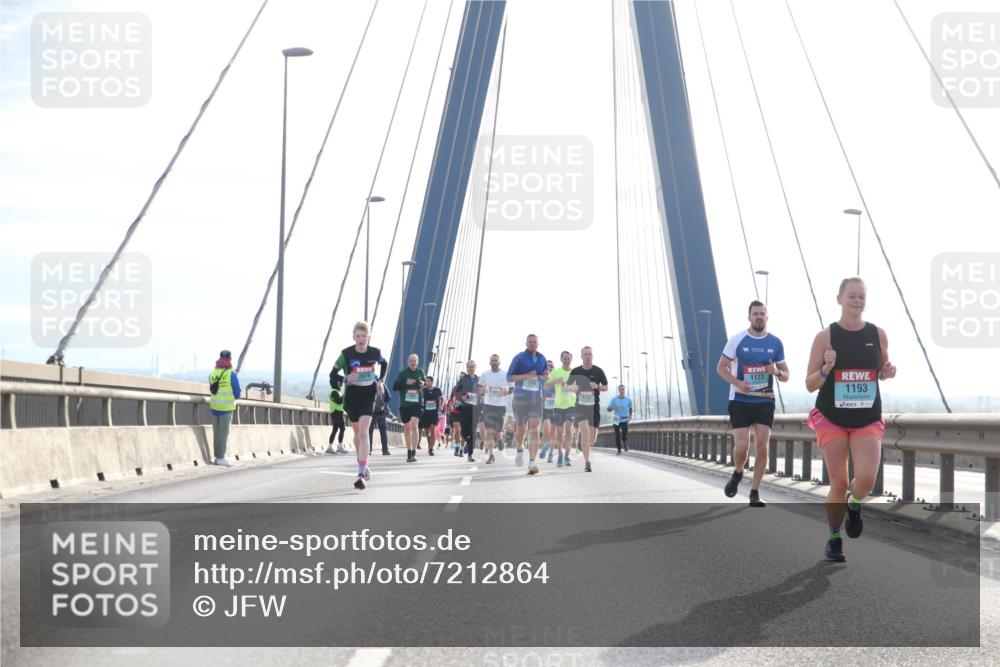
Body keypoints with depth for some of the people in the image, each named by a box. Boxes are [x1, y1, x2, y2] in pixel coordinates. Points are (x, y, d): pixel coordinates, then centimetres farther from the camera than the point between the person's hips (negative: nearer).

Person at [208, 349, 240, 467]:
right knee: (223, 433, -2)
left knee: (216, 432, 11)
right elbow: (237, 393, -9)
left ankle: (218, 457, 14)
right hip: (226, 407, -5)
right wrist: (233, 398, 12)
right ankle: (221, 458, -3)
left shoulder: (212, 372, 5)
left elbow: (212, 390, 13)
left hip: (214, 406, 5)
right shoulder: (231, 374, -11)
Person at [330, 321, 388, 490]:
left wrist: (381, 381, 4)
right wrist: (346, 379, -26)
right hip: (352, 397, 1)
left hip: (368, 396, -1)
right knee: (357, 433, 17)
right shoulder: (346, 353, -12)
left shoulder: (375, 353, -6)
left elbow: (383, 364, 17)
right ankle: (363, 465, 40)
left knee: (364, 433, -16)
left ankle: (361, 474, -23)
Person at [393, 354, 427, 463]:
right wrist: (406, 383, -21)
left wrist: (423, 383, 2)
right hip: (404, 404, 1)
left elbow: (424, 381, 25)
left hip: (417, 404, -1)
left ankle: (414, 453, -23)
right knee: (407, 428, 12)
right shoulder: (403, 373, -2)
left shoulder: (420, 372, 6)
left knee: (414, 425, -19)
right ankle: (409, 451, 29)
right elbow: (395, 386, -7)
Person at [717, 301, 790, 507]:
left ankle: (755, 494, 3)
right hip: (740, 401, -2)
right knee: (742, 446, -10)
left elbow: (786, 375, 11)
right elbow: (721, 367, 2)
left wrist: (777, 372, -13)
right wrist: (737, 382, -16)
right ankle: (737, 474, 23)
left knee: (762, 446, -5)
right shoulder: (737, 340, -2)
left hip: (765, 402, 2)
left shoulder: (775, 343, 5)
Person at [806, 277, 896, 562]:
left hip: (868, 421, 2)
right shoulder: (825, 336, -7)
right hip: (832, 419, -1)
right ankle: (834, 538, 22)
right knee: (838, 484, -1)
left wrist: (888, 372, -7)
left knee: (866, 479, -16)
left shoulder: (878, 334, 0)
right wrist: (826, 369, -24)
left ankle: (853, 504, 19)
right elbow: (810, 384, -4)